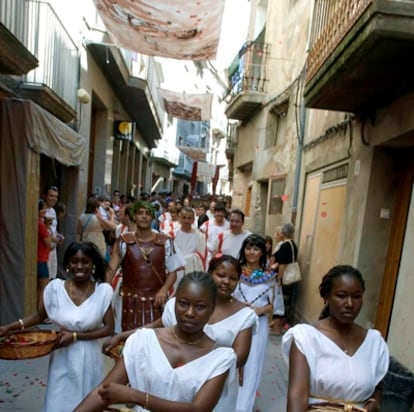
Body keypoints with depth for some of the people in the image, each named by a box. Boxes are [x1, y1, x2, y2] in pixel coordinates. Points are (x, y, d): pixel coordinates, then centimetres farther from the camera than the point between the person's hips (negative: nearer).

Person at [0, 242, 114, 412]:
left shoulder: (103, 291, -14)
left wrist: (76, 336, -17)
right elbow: (39, 316, 5)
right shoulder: (55, 288, -10)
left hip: (89, 358, 0)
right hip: (62, 358, 1)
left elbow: (109, 328, -11)